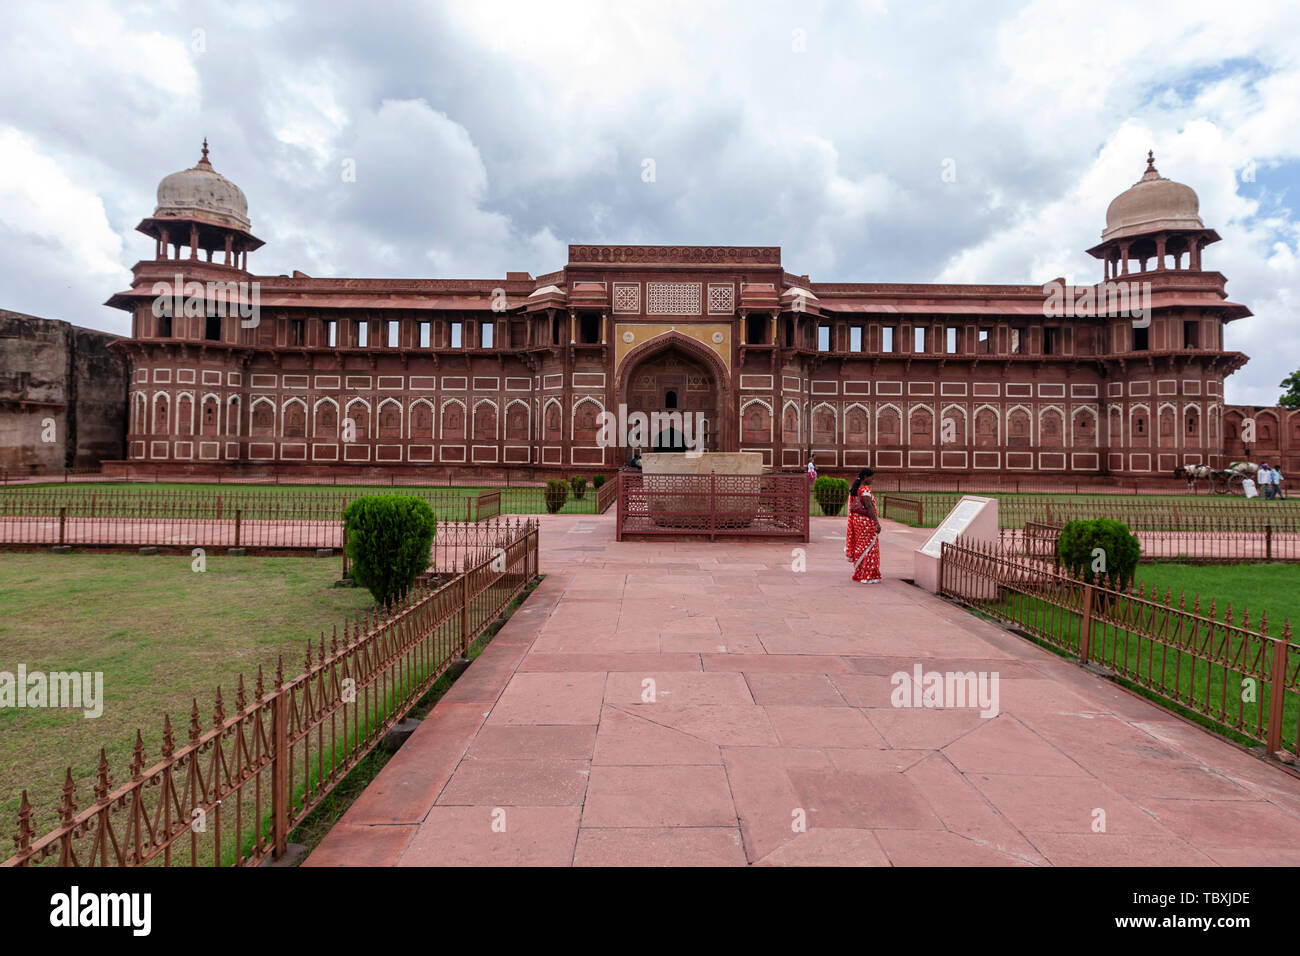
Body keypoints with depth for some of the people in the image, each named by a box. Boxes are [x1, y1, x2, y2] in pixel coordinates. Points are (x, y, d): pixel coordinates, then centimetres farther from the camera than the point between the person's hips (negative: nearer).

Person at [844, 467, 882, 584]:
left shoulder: (854, 489, 11)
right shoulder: (865, 489, -16)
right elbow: (869, 507, -21)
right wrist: (877, 523, -20)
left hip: (856, 518, 9)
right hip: (866, 521, -9)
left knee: (859, 547, 15)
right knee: (868, 547, -2)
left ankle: (859, 574, 22)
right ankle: (867, 576, 2)